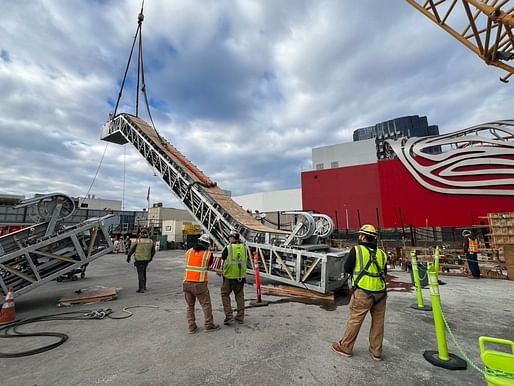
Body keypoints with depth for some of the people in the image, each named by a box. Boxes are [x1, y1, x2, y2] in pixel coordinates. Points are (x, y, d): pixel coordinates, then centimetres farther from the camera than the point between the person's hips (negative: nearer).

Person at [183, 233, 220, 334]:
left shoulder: (189, 251, 3)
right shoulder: (208, 254, -7)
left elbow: (188, 263, 14)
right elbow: (209, 265, 6)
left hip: (187, 283, 4)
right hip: (200, 284, -4)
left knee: (190, 305, 18)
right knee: (206, 305, 10)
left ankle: (191, 327, 22)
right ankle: (209, 325, 19)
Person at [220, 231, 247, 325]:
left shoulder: (228, 248, -13)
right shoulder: (243, 247, -2)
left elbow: (223, 257, -1)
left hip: (229, 276, -4)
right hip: (241, 275, 4)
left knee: (225, 295, 14)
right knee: (240, 295, 17)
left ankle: (229, 316, 10)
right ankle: (240, 317, 24)